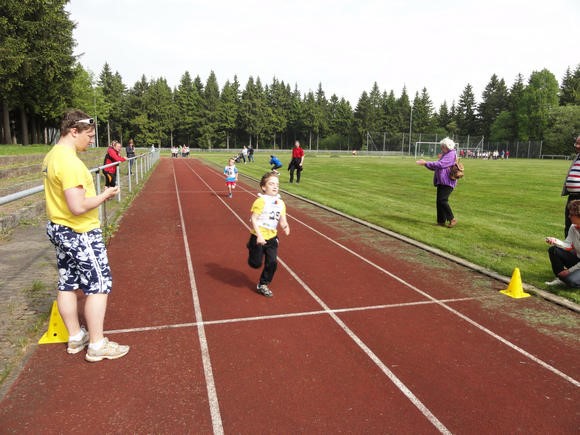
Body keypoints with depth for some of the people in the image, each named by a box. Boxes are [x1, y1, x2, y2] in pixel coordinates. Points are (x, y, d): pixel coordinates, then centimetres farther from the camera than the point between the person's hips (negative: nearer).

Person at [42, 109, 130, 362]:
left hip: (58, 228, 10)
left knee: (67, 285, 16)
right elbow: (78, 207, -28)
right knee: (99, 286, 0)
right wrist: (105, 195, -15)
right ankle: (97, 345, 9)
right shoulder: (70, 161, -23)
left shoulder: (51, 156, 8)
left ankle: (75, 337, 30)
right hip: (80, 234, -10)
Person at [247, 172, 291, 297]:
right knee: (256, 263, 6)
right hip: (259, 237, -5)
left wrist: (285, 226, -18)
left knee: (272, 262, 2)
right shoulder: (260, 201, -17)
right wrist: (259, 236, -25)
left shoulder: (280, 203, 2)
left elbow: (282, 220, 6)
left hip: (272, 237, 5)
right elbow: (253, 219, -19)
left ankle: (263, 285, 23)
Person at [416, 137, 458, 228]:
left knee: (442, 200, -17)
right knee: (439, 201, 6)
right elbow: (435, 167, 21)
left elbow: (440, 164, -21)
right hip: (441, 182, 9)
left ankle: (452, 219, -6)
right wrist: (425, 164, 7)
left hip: (448, 182, -9)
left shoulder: (451, 155, -9)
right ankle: (441, 221, 12)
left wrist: (426, 163, -19)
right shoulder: (444, 155, 21)